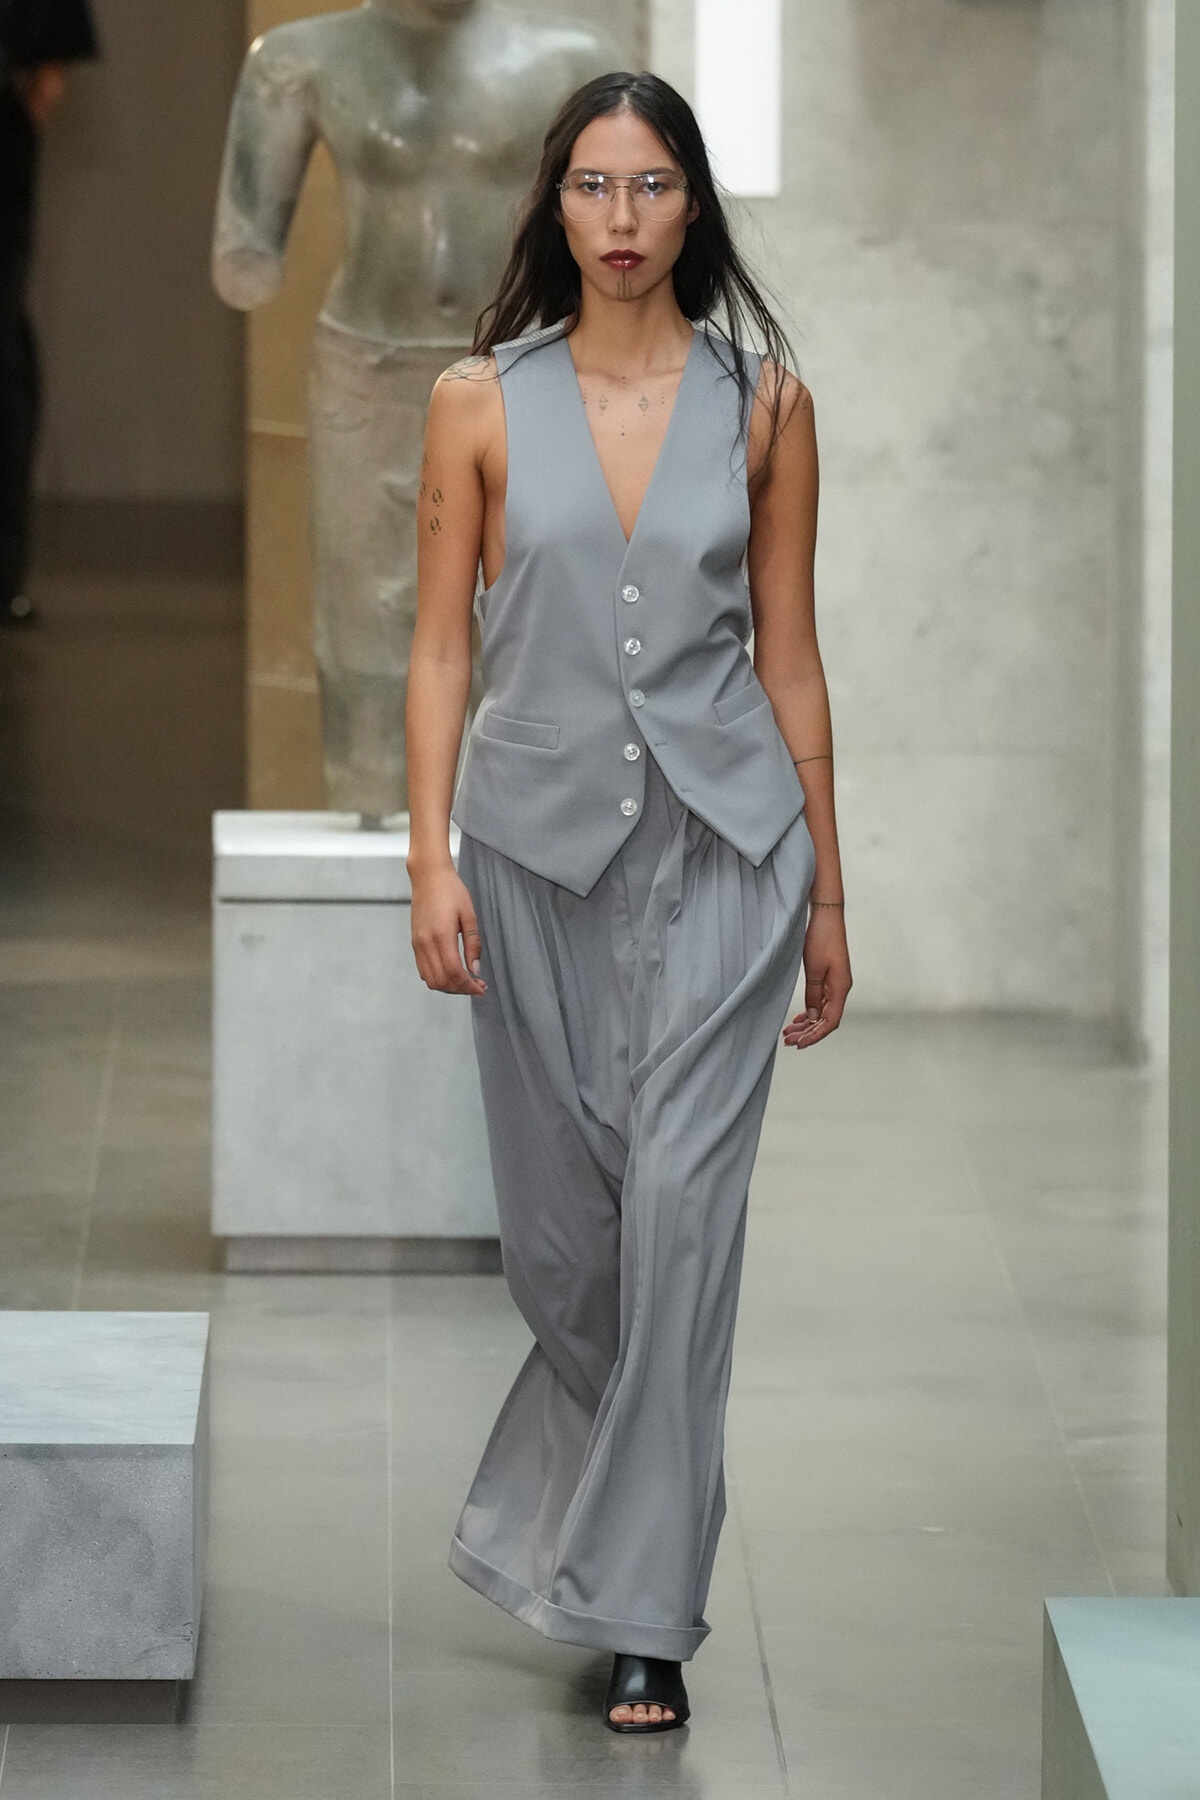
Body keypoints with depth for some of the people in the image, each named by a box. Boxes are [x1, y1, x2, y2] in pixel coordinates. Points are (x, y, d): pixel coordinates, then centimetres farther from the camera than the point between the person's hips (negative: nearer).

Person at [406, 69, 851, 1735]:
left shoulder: (761, 401, 2)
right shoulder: (482, 402, 1)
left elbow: (788, 652, 5)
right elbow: (442, 646, 2)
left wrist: (825, 893, 6)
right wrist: (433, 860, -8)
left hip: (723, 844, -1)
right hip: (540, 838, 1)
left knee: (680, 1205, -10)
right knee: (557, 1227, 8)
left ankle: (638, 1610, -4)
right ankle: (635, 1499, 38)